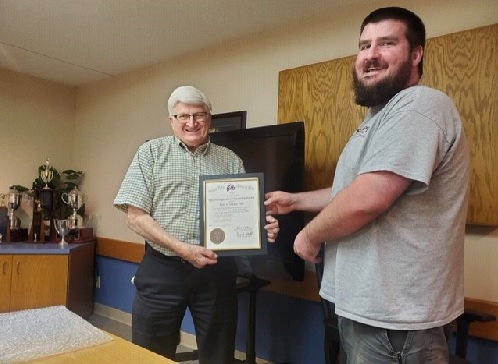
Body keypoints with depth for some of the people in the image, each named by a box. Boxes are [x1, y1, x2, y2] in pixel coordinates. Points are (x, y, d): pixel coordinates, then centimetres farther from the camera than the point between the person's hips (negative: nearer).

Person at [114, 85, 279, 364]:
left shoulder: (230, 160, 7)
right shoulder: (151, 152, 1)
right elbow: (136, 216, -5)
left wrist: (264, 227, -19)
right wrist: (183, 249, -17)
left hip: (217, 271, 2)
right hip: (162, 269, -1)